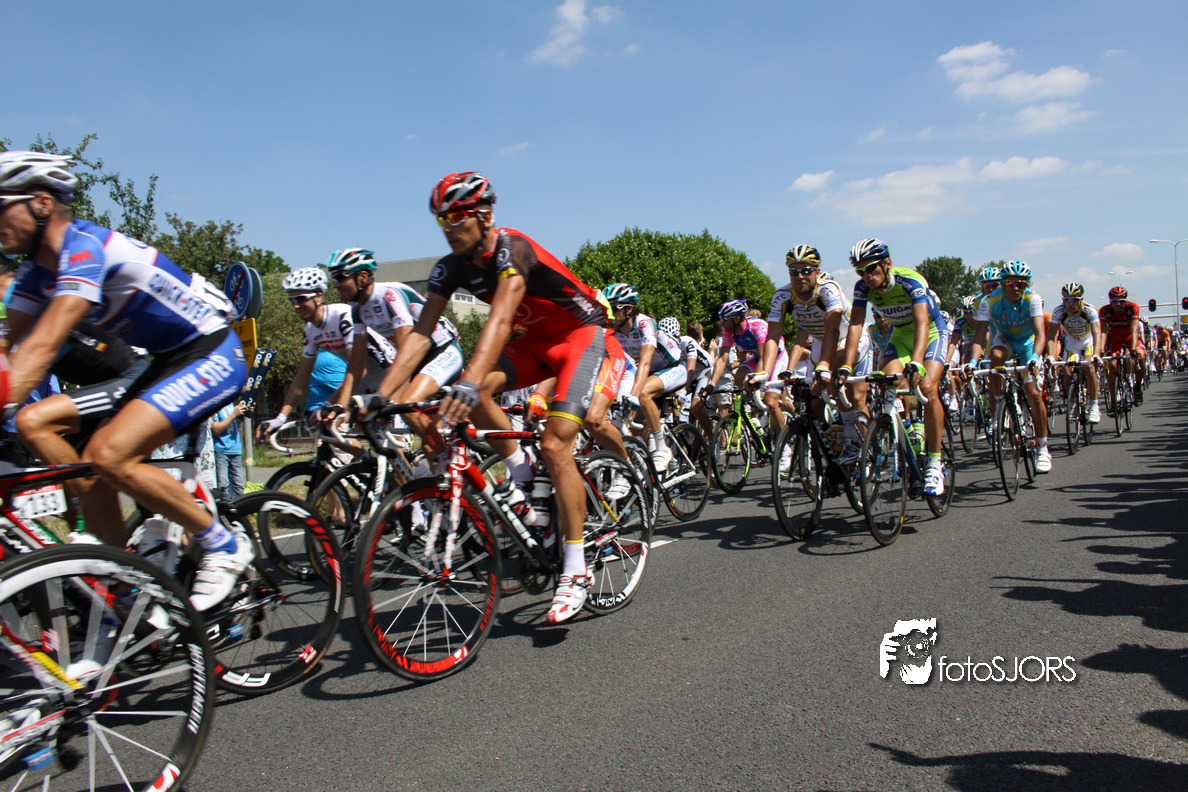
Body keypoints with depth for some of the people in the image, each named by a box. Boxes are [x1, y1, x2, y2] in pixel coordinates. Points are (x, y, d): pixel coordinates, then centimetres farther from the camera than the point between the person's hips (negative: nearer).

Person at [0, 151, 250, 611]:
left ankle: (223, 545, -7)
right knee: (89, 476, 1)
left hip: (212, 355, -9)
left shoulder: (85, 247, -22)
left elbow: (43, 347, -33)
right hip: (166, 362, 9)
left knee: (110, 457, -24)